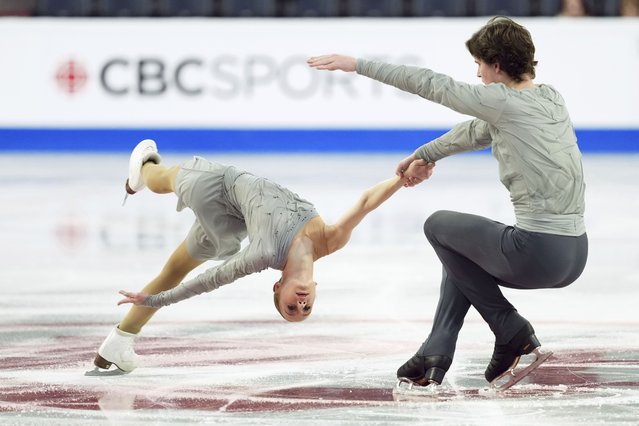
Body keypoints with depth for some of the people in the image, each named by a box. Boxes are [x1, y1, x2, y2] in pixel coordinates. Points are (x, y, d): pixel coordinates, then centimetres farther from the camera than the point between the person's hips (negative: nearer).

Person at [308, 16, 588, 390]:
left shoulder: (505, 102, -11)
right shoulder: (553, 98, 12)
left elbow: (430, 84, -3)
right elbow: (478, 132, 25)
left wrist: (358, 65, 6)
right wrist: (423, 154, 37)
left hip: (535, 253, -8)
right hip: (576, 255, 8)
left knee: (439, 226, 19)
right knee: (462, 253, 30)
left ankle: (512, 334, 14)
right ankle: (436, 357, 23)